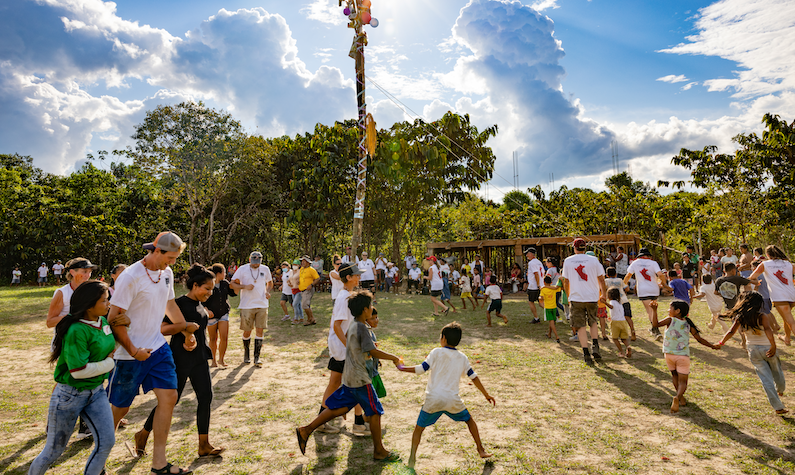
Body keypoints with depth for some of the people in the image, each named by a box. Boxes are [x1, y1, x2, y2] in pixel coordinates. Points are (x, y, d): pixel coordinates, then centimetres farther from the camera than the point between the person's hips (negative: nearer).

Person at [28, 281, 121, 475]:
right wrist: (108, 363, -13)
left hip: (96, 392, 6)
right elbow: (78, 370, -27)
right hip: (70, 395, -6)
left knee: (107, 442, 0)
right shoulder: (77, 330, -25)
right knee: (54, 451, 12)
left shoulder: (104, 322, -1)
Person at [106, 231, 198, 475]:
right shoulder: (130, 277, -20)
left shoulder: (167, 273, 3)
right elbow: (113, 318, -18)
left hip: (158, 347, 6)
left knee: (169, 396, -1)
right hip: (130, 354, -6)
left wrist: (187, 330, 17)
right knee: (120, 407, 9)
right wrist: (133, 351, -17)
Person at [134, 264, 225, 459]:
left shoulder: (200, 305, 10)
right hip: (181, 360, -7)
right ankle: (143, 434, 32)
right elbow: (163, 329, -20)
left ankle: (204, 446, 11)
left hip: (199, 358, 8)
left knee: (205, 397, 3)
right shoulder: (181, 303, -15)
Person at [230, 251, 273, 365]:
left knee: (260, 330, -2)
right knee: (247, 331, 5)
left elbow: (270, 282, 22)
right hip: (247, 305, -2)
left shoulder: (265, 269, 7)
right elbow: (232, 284, -1)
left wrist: (267, 291, 2)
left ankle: (257, 357, 5)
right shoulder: (242, 269, -1)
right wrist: (244, 286, -17)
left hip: (262, 304, 2)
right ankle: (246, 354, 27)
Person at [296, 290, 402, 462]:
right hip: (360, 379, -9)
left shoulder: (353, 326, 7)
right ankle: (379, 451, 17)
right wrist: (393, 358, -10)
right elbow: (374, 352, -22)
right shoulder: (361, 327, -21)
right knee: (375, 412, 4)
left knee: (338, 408, 18)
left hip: (349, 377, 9)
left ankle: (306, 430, 21)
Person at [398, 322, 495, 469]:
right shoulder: (463, 358, 9)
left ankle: (412, 458, 6)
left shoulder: (436, 352, -1)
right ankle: (481, 450, 32)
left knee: (419, 428, 14)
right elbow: (474, 378, 12)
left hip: (432, 400, -2)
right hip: (453, 401, 3)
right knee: (469, 420, 28)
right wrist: (486, 395, 23)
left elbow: (421, 369, -5)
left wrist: (402, 368, 8)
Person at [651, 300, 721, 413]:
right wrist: (712, 346, 16)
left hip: (669, 354, -1)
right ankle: (678, 397, -21)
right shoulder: (688, 324, 1)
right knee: (682, 381, 5)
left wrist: (654, 310, -25)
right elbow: (699, 339, 3)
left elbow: (655, 324, -25)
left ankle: (681, 397, 19)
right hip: (683, 356, 1)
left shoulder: (670, 320, -9)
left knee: (674, 375, 24)